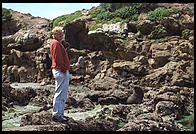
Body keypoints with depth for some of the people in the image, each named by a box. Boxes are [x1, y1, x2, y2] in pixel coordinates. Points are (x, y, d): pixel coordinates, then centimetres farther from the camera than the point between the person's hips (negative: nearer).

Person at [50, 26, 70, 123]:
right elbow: (58, 58, -19)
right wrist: (63, 70, -19)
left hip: (64, 71, 11)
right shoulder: (56, 43, -11)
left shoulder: (58, 43, 22)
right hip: (60, 71, -11)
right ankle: (56, 115, -5)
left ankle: (60, 114, 20)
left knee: (63, 95, 14)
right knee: (60, 94, -8)